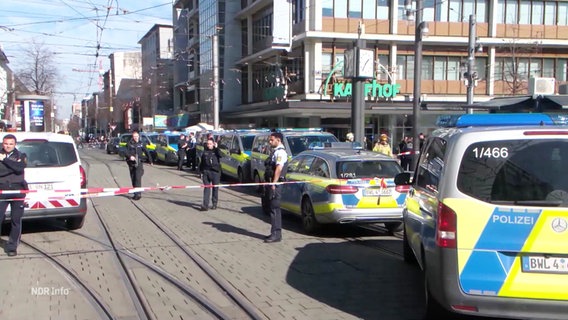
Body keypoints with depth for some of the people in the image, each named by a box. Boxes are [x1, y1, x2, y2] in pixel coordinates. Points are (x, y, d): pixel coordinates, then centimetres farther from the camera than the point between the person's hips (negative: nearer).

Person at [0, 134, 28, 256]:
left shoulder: (20, 156, 8)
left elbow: (20, 168, -13)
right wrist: (13, 168, -15)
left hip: (17, 192, 1)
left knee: (16, 220, 3)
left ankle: (12, 247, 13)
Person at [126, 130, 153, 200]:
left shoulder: (141, 144, 5)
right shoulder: (129, 144, 2)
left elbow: (146, 152, 12)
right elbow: (126, 152, -8)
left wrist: (150, 161, 14)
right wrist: (130, 156, -29)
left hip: (139, 163, -2)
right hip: (131, 163, 2)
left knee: (138, 178, -14)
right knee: (133, 178, 9)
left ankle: (138, 194, -18)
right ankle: (135, 193, 22)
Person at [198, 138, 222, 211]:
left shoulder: (216, 151, 2)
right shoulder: (205, 152, 9)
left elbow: (220, 155, -21)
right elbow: (201, 163, 13)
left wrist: (216, 148, -24)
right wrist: (201, 172, 9)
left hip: (215, 172, -2)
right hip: (206, 172, 2)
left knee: (215, 188, 6)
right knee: (206, 188, -2)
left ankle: (214, 204, 18)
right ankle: (205, 205, -6)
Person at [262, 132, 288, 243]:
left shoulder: (280, 152, -12)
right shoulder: (275, 151, 19)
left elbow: (279, 168, -21)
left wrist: (273, 183, -25)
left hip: (275, 184, -10)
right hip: (270, 182, 10)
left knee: (274, 208, -7)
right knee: (268, 207, 14)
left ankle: (276, 234, -3)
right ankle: (275, 233, 21)